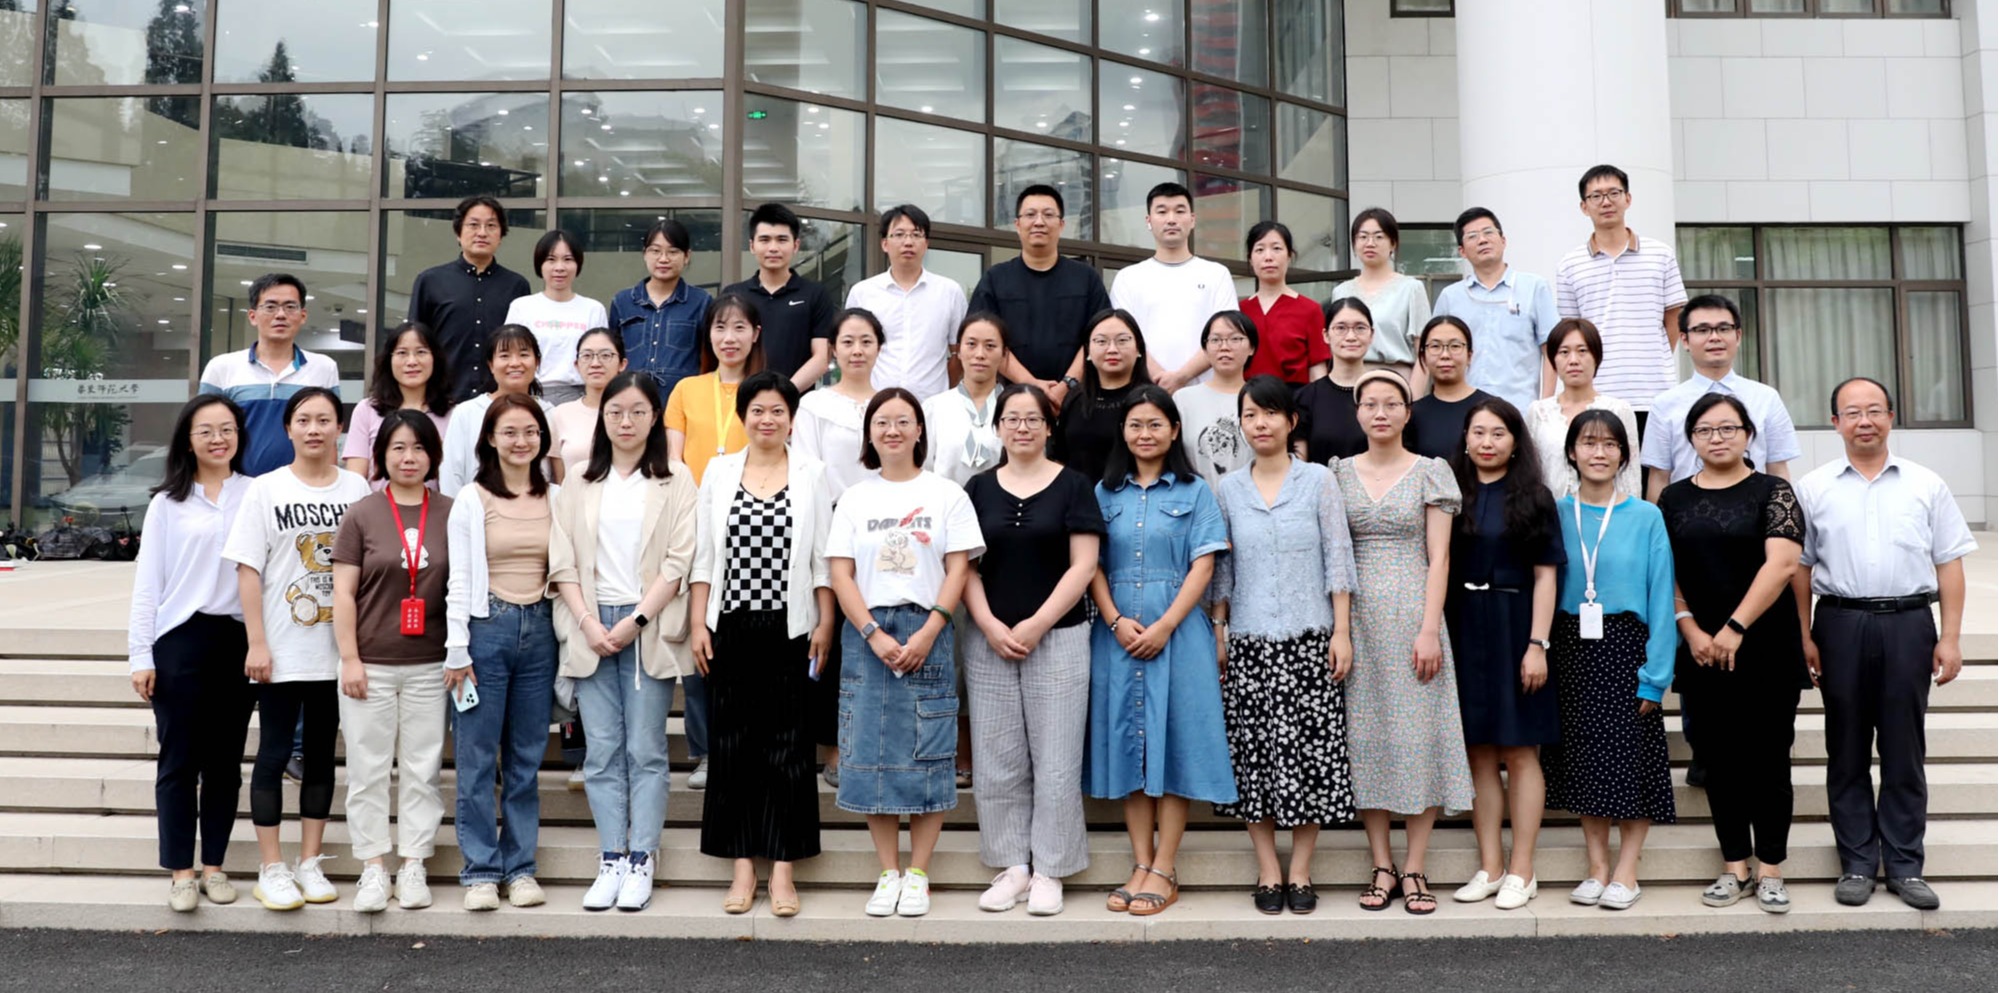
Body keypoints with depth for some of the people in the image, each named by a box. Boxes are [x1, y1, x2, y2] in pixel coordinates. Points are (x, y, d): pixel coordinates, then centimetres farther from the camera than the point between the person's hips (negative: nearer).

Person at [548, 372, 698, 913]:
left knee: (645, 750, 0)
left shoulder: (675, 482, 4)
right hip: (592, 628, 3)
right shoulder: (580, 486, 12)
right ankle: (611, 861, 10)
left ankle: (641, 862, 6)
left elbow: (677, 563, -4)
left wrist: (636, 621, -12)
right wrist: (589, 623, -7)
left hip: (649, 628, -2)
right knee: (601, 751, 3)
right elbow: (562, 563, 6)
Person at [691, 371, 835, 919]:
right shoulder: (719, 471, 8)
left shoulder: (811, 474, 4)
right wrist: (698, 624, 1)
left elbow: (823, 558, 3)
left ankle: (783, 870, 7)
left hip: (789, 627, -2)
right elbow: (703, 554, 7)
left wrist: (825, 623, -2)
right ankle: (741, 867, 12)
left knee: (788, 746, 0)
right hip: (731, 626, 2)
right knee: (732, 745, 4)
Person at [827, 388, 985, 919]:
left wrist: (926, 634, -12)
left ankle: (917, 874, 8)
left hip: (927, 633, -2)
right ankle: (888, 873, 12)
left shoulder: (947, 495, 5)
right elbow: (840, 575, 3)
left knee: (927, 755, -1)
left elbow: (958, 570, -1)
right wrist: (875, 635, -10)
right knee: (871, 753, 2)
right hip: (867, 634, 2)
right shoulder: (854, 499, 10)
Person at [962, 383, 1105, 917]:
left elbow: (1083, 564, -4)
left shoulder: (1073, 485, 2)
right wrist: (990, 626, -7)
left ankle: (1049, 871, 11)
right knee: (997, 762, 5)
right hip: (989, 641, 3)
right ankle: (1012, 866, 17)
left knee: (1055, 761, 0)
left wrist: (1036, 625, -11)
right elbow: (965, 567, 7)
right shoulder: (979, 488, 9)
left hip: (1058, 638, -2)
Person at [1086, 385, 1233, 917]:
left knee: (1175, 742, -3)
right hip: (1118, 636, 3)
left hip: (1178, 632, -2)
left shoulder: (1195, 492, 5)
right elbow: (1092, 565, 6)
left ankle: (1164, 870, 2)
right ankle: (1140, 865, 11)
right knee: (1127, 741, 4)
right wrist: (1115, 620, -9)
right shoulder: (1105, 493, 11)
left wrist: (1164, 626, -13)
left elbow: (1203, 566, -3)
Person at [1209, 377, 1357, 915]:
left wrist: (1342, 631, -4)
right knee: (1254, 750, 2)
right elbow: (1221, 567, 11)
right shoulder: (1228, 489, 8)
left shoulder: (1318, 481, 2)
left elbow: (1337, 558, 1)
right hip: (1248, 641, 2)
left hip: (1309, 639, -2)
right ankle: (1268, 870, 12)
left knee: (1308, 749, -1)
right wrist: (1218, 631, 5)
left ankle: (1301, 871, 9)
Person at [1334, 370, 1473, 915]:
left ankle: (1414, 869, 6)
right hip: (1358, 618, 2)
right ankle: (1381, 866, 11)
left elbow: (1438, 559, -2)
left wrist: (1430, 630, -10)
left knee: (1418, 736, -2)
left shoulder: (1431, 472, 3)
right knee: (1365, 737, 3)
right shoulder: (1340, 473, 9)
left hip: (1412, 614, -2)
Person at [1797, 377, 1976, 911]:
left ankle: (1905, 865, 15)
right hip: (1841, 624, 0)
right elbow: (1799, 566, 4)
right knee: (1847, 749, 6)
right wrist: (1804, 638, -1)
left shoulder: (1925, 485, 6)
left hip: (1909, 624, 0)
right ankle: (1857, 863, 14)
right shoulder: (1814, 488, 4)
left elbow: (1949, 564, 6)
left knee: (1904, 748, 6)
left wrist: (1950, 638, 0)